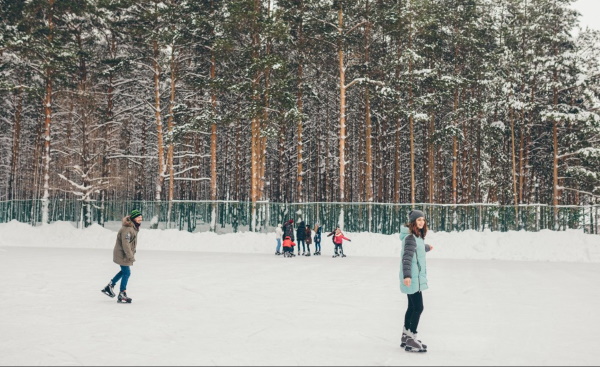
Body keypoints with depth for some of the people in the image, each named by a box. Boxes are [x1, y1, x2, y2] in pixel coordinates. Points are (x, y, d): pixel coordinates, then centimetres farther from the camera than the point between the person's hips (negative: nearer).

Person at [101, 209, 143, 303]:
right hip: (122, 254, -10)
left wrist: (131, 254, 20)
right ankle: (122, 295, 4)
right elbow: (125, 244, -27)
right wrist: (131, 257, -25)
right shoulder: (127, 229, -24)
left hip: (125, 254, 10)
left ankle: (109, 287, 36)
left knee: (124, 271, 22)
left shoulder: (134, 227, 9)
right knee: (126, 273, -5)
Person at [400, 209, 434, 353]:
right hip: (412, 278, -10)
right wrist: (407, 275, -37)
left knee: (412, 307, 15)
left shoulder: (417, 236, 13)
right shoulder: (410, 237, -17)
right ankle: (411, 340, -4)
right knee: (418, 307, -8)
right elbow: (407, 257, -27)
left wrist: (427, 247, 57)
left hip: (415, 277, 10)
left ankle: (406, 337, 25)